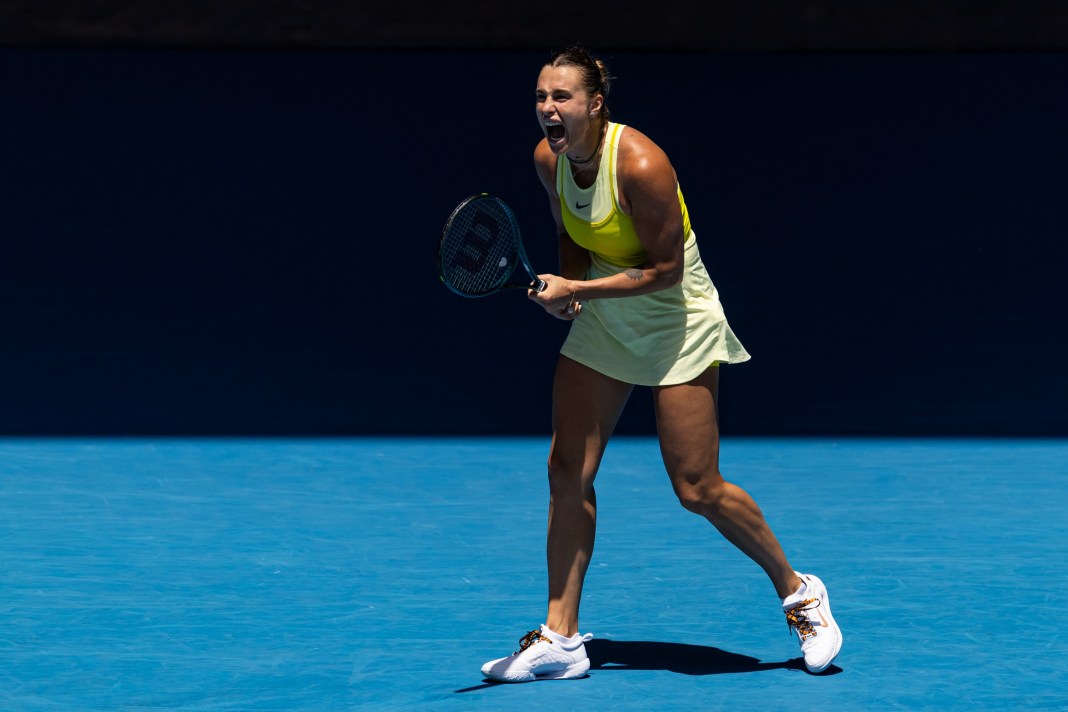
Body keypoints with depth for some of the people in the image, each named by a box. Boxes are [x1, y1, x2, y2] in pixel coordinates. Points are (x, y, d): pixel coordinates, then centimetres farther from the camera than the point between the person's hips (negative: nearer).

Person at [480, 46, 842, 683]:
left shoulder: (641, 165, -27)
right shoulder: (549, 159, -5)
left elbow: (664, 269, -22)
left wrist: (577, 288, -24)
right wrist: (568, 286, -8)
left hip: (676, 323, -7)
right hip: (603, 318, 7)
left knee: (698, 489, -6)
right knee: (568, 469, -2)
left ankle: (798, 592, 16)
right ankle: (561, 639, 5)